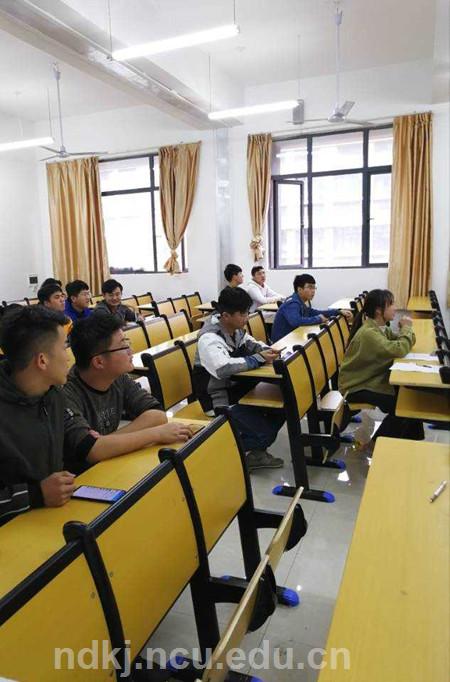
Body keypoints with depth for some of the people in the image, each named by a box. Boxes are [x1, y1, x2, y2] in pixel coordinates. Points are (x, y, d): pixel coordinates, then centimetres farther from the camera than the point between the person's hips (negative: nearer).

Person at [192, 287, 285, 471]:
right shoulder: (210, 338, -25)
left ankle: (256, 452, 15)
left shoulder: (236, 329, 2)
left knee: (281, 405, 2)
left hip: (237, 388, 9)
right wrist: (259, 359, -31)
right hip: (219, 399, -9)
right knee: (264, 433, -16)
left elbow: (250, 344, 20)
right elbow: (223, 368, -42)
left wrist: (267, 350, -5)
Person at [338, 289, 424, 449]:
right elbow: (399, 349, -33)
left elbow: (405, 343, 9)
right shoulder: (368, 333, -26)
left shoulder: (381, 327, 4)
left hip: (374, 378, 9)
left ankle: (410, 439, 17)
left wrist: (405, 329, -12)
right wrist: (406, 328, -16)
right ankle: (376, 444, 1)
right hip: (357, 386, -9)